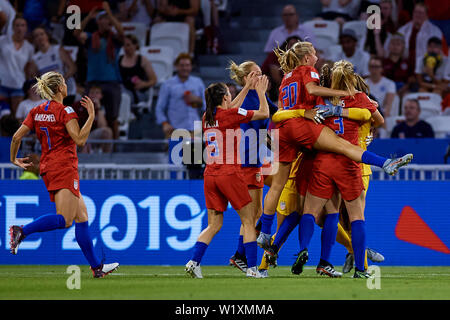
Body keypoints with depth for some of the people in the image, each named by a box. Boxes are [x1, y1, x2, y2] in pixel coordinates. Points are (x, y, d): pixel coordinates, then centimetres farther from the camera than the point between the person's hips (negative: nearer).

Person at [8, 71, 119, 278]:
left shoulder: (37, 112, 11)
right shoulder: (65, 111, -10)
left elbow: (17, 137, 8)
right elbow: (80, 139, -17)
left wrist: (14, 159, 22)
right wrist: (91, 116, -11)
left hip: (48, 168, 9)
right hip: (64, 168, -9)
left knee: (81, 215, 9)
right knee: (64, 220, -17)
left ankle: (96, 266, 7)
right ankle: (21, 232, -29)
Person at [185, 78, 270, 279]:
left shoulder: (207, 118, 11)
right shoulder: (231, 114, -7)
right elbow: (264, 113, 2)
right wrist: (261, 92, 18)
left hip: (210, 175, 6)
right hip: (229, 173, -6)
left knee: (213, 225, 11)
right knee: (248, 222, 5)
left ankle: (194, 261, -6)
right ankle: (252, 268, 0)